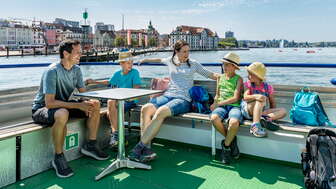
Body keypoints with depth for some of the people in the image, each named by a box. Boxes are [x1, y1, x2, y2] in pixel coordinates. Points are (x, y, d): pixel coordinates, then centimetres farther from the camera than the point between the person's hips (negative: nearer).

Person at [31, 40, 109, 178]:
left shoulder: (76, 69, -1)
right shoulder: (53, 71, -25)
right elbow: (49, 103, -32)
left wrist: (87, 104, -21)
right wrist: (78, 105, -35)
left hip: (64, 105, 8)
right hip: (41, 109, -7)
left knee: (95, 104, -7)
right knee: (62, 114, -41)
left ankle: (90, 145, 5)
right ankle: (58, 158, -22)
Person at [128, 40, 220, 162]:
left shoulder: (193, 64, 12)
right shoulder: (170, 61, 19)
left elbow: (210, 75, 14)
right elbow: (160, 60, 42)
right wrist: (146, 60, 53)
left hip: (183, 99, -4)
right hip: (167, 95, 4)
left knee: (161, 111, -35)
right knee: (146, 109, -27)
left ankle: (139, 147, -33)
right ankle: (147, 149, -34)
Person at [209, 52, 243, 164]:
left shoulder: (238, 79, 5)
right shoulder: (220, 78, 19)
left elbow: (235, 98, -6)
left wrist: (218, 104, -9)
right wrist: (215, 103, 4)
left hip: (234, 106, -3)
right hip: (221, 106, 4)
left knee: (234, 122, -37)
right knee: (214, 118, -33)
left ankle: (226, 146, -8)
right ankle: (231, 140, -9)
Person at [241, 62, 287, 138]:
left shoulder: (268, 87, 6)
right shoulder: (248, 84, 2)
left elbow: (273, 103, 11)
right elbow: (245, 97, -15)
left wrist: (273, 115, -4)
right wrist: (255, 96, -34)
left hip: (262, 111, 3)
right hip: (247, 110, -3)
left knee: (283, 111, -15)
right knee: (261, 98, -31)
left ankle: (263, 117, -38)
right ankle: (255, 126, -45)